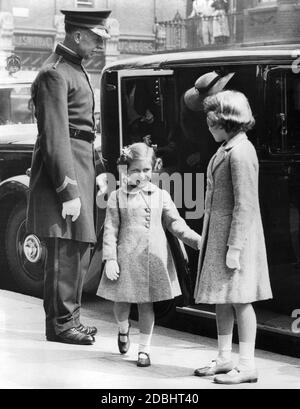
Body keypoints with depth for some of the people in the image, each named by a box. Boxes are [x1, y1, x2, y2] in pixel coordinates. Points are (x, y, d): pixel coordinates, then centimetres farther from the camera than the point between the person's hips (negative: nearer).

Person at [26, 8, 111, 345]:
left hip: (81, 166, 10)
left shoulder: (76, 69, 18)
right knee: (65, 250, -5)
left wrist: (94, 174, 20)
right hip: (63, 169, -10)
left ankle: (70, 317, 24)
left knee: (79, 248, 14)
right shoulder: (55, 74, -13)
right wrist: (68, 192, -22)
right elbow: (55, 138, -19)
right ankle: (60, 323, 4)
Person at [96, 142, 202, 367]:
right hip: (126, 256, -1)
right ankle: (123, 329, 38)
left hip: (154, 257, 1)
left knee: (147, 304, 5)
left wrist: (197, 240, -6)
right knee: (122, 301, 5)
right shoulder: (118, 197, 2)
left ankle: (144, 349, 17)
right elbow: (110, 230, 0)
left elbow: (176, 223, 6)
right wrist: (110, 259, -7)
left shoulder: (161, 196, 8)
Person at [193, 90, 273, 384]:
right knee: (221, 300, 14)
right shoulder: (226, 149, 12)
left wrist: (234, 246, -21)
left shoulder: (240, 152, -17)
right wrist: (211, 238, 16)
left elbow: (245, 205, -20)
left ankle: (247, 365, 5)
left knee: (239, 300, -3)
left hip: (237, 234, -9)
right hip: (217, 233, 9)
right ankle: (224, 359, 23)